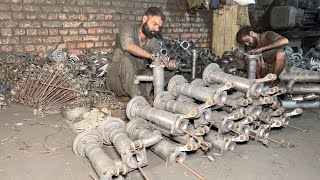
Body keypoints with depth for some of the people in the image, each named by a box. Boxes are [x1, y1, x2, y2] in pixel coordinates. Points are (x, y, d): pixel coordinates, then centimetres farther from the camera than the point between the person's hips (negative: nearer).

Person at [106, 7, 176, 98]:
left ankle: (143, 93, -22)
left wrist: (167, 64, -31)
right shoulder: (128, 28, -9)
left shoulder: (154, 43, 5)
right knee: (126, 59, -35)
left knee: (169, 71, -7)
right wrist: (150, 55, -40)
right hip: (117, 79, -5)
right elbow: (128, 46, -32)